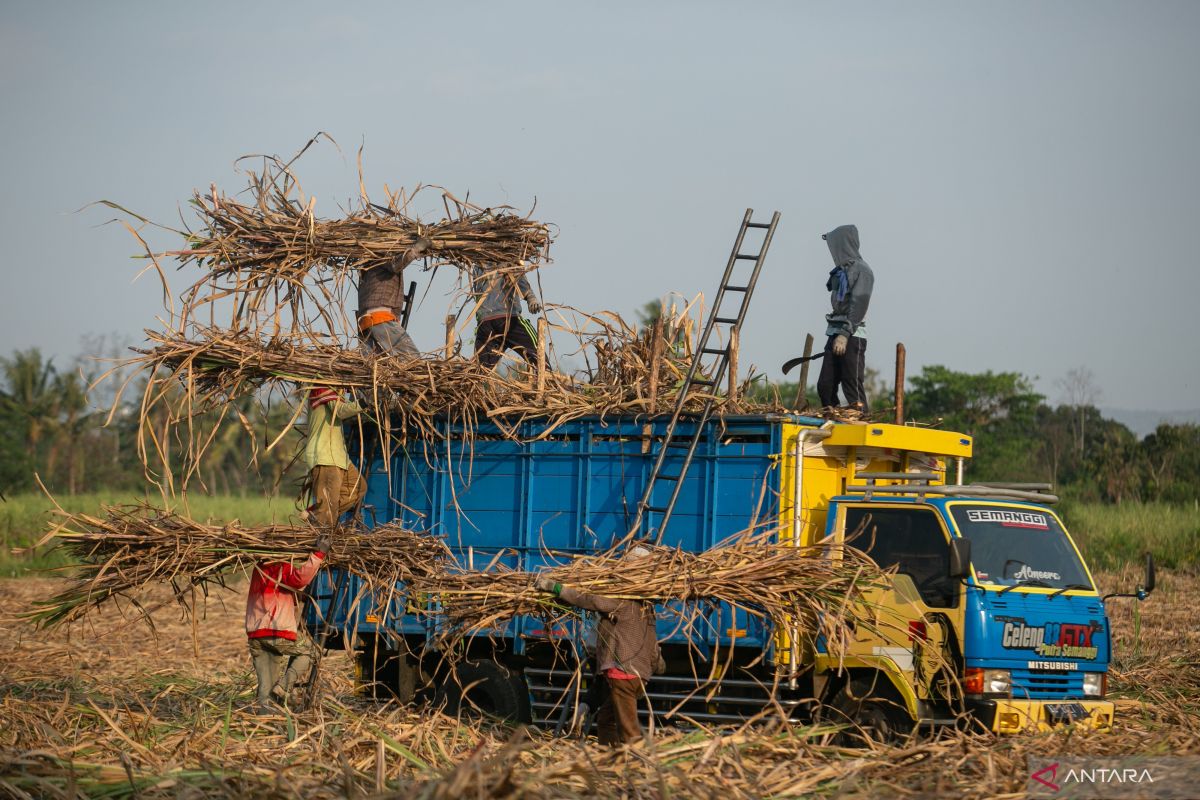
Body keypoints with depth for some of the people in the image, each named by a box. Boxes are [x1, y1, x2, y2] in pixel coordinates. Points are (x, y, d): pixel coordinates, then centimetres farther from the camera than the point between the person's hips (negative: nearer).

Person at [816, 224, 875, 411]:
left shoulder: (861, 270, -7)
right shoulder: (841, 271, 18)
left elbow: (858, 305, -15)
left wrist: (845, 335, -22)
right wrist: (835, 335, 19)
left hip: (852, 337, -9)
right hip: (835, 334, 9)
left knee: (852, 388, -11)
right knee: (825, 386, 4)